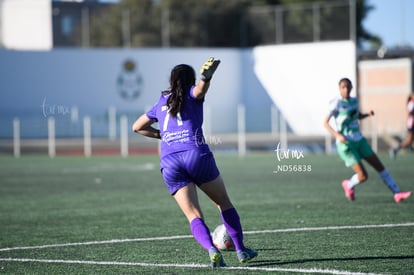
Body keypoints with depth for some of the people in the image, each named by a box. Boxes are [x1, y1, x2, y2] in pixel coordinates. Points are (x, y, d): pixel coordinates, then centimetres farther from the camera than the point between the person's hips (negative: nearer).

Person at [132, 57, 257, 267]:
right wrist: (207, 78, -34)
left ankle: (211, 249, -26)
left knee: (193, 215, -1)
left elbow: (137, 127, 32)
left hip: (168, 161, 3)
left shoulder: (162, 103, 24)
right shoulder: (193, 95, 12)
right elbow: (200, 88, -15)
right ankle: (241, 250, 15)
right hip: (196, 154, -3)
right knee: (223, 202, 16)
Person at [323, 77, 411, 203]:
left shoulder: (354, 100, 5)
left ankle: (397, 194, 9)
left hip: (359, 141, 7)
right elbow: (325, 123, -15)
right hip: (346, 145, -7)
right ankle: (349, 185, 23)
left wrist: (368, 114, 1)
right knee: (363, 176, -10)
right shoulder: (337, 103, -14)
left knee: (379, 166, 3)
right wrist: (337, 135, -29)